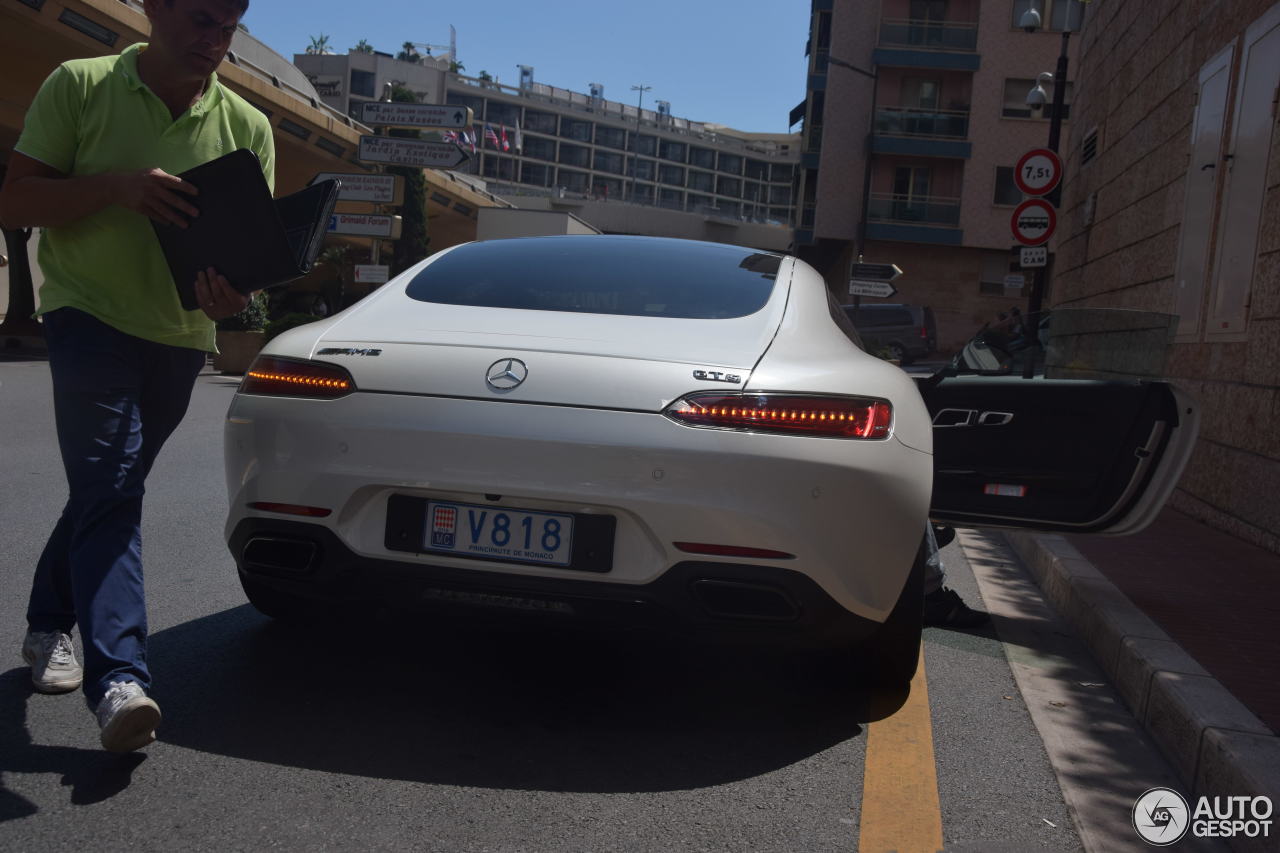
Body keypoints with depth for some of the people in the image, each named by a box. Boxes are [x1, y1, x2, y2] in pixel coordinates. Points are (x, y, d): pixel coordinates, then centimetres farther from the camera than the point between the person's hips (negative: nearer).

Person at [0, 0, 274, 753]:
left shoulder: (247, 126, 4)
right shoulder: (79, 86, -3)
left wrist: (232, 291, -20)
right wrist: (116, 186, -22)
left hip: (182, 332, 4)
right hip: (90, 315, -4)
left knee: (107, 490, 15)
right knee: (109, 492, -17)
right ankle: (120, 678, -22)